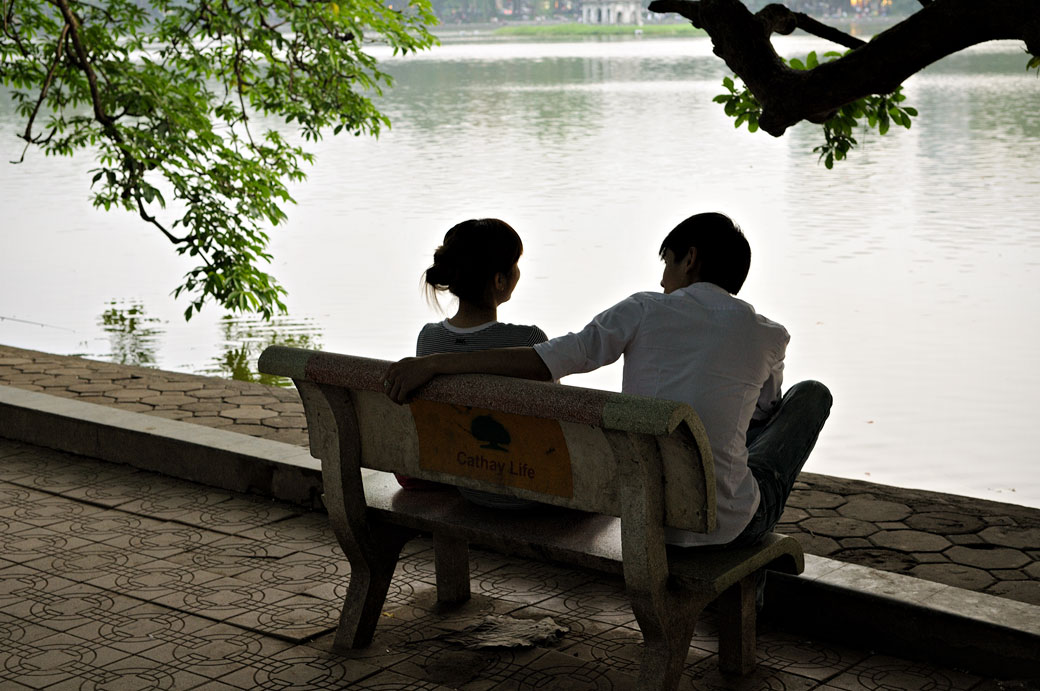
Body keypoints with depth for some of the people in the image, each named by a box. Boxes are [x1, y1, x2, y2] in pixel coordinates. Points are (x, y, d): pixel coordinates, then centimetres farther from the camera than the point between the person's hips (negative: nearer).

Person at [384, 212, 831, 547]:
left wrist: (433, 363, -14)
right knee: (811, 395, 24)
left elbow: (550, 360, -16)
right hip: (730, 524, -2)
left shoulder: (644, 311, -4)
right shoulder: (768, 337, -2)